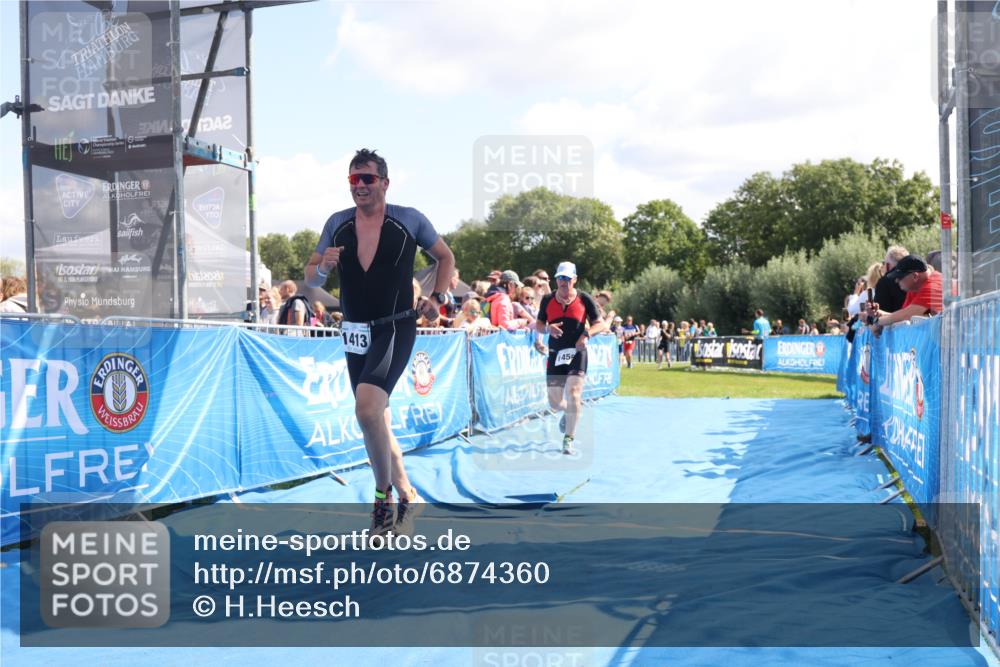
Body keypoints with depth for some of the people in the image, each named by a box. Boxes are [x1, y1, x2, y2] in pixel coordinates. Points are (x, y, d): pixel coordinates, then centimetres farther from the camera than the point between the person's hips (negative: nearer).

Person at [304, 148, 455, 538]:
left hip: (395, 329, -5)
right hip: (354, 335, 5)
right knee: (375, 419, 12)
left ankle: (385, 494, -6)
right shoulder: (337, 224, 5)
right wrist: (323, 267, -13)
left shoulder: (409, 220, -3)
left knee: (367, 409, -25)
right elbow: (311, 280, 9)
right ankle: (407, 497, 28)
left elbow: (446, 257, 12)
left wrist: (436, 297, -1)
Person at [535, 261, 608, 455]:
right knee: (555, 403, 5)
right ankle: (568, 412, 44)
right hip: (555, 354, 2)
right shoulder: (547, 299, 5)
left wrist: (587, 333, -18)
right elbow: (538, 325, 11)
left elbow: (601, 324, 1)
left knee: (573, 394, -18)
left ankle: (568, 440, -8)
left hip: (577, 353, -2)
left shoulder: (584, 299, 0)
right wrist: (548, 328, -13)